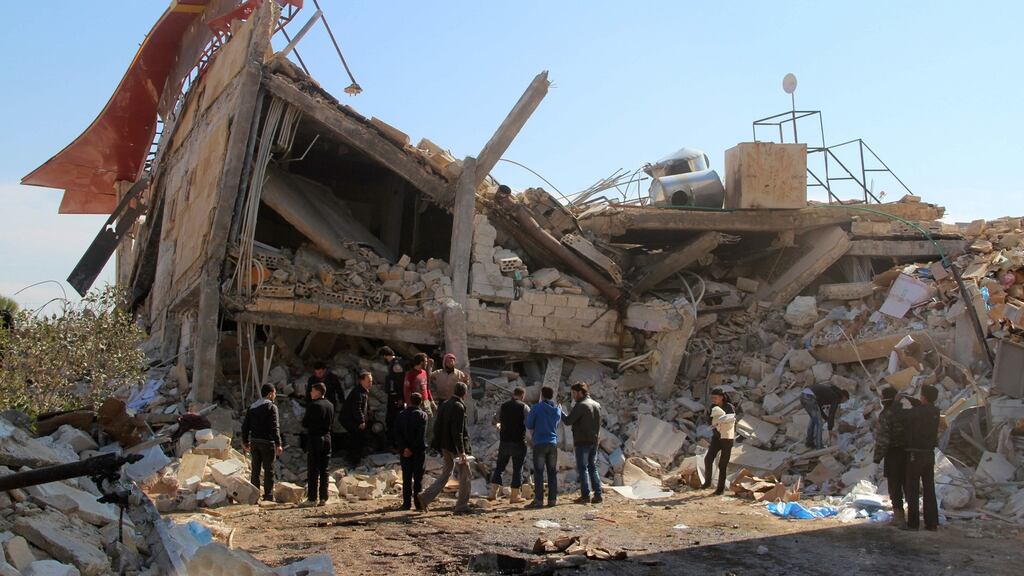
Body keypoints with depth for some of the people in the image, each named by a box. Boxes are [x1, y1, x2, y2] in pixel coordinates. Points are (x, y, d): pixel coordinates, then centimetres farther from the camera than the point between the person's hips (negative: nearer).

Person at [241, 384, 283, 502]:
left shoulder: (252, 407, 11)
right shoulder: (271, 407, -10)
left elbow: (245, 425, 11)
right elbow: (274, 427, -18)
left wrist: (245, 442, 20)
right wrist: (278, 444, -18)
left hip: (254, 441, 6)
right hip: (267, 442, -6)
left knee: (255, 469, 12)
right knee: (268, 469, 1)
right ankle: (268, 495, 3)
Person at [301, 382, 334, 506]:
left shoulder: (313, 406, -13)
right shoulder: (330, 406, 8)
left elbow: (304, 423, -10)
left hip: (314, 438, -6)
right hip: (327, 439, 6)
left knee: (313, 470, -2)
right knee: (324, 470, 9)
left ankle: (312, 498, -1)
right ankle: (323, 498, 9)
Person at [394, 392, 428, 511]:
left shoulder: (401, 415, 2)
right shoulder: (422, 415, -7)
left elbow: (397, 434, -5)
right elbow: (421, 435, -15)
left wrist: (404, 448, -10)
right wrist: (413, 449, -12)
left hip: (405, 451, 2)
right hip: (419, 451, -2)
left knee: (406, 477, 7)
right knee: (418, 477, 3)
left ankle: (407, 503, 6)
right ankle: (418, 503, 3)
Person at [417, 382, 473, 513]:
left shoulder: (444, 405, 9)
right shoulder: (459, 407, -17)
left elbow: (437, 427, 12)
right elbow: (458, 432, -22)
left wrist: (440, 447, 18)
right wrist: (462, 451, -20)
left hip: (445, 447, 8)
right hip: (456, 447, -8)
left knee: (446, 474, 15)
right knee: (465, 476, 6)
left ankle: (426, 496, 3)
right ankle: (461, 506, 10)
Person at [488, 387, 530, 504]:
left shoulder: (503, 406, 5)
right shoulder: (524, 407, -7)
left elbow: (495, 420, 22)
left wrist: (499, 426, 42)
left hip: (504, 442, 4)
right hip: (519, 442, -4)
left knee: (499, 467, 13)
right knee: (517, 469, 4)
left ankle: (493, 492, 9)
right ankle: (515, 496, 7)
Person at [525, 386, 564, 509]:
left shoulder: (537, 408, -7)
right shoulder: (557, 410, 8)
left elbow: (529, 425, 0)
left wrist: (533, 435, 19)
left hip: (539, 443, -4)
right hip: (553, 443, 4)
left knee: (538, 472, -3)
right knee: (552, 472, 8)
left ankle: (538, 500, -7)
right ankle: (552, 499, 7)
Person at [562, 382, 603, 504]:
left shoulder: (580, 406, -13)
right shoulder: (597, 405, 13)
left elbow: (568, 421, -15)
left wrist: (559, 412, -2)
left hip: (582, 442, -7)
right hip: (594, 441, 7)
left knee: (582, 468, -2)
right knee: (593, 468, 12)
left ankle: (585, 495, -4)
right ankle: (598, 494, 8)